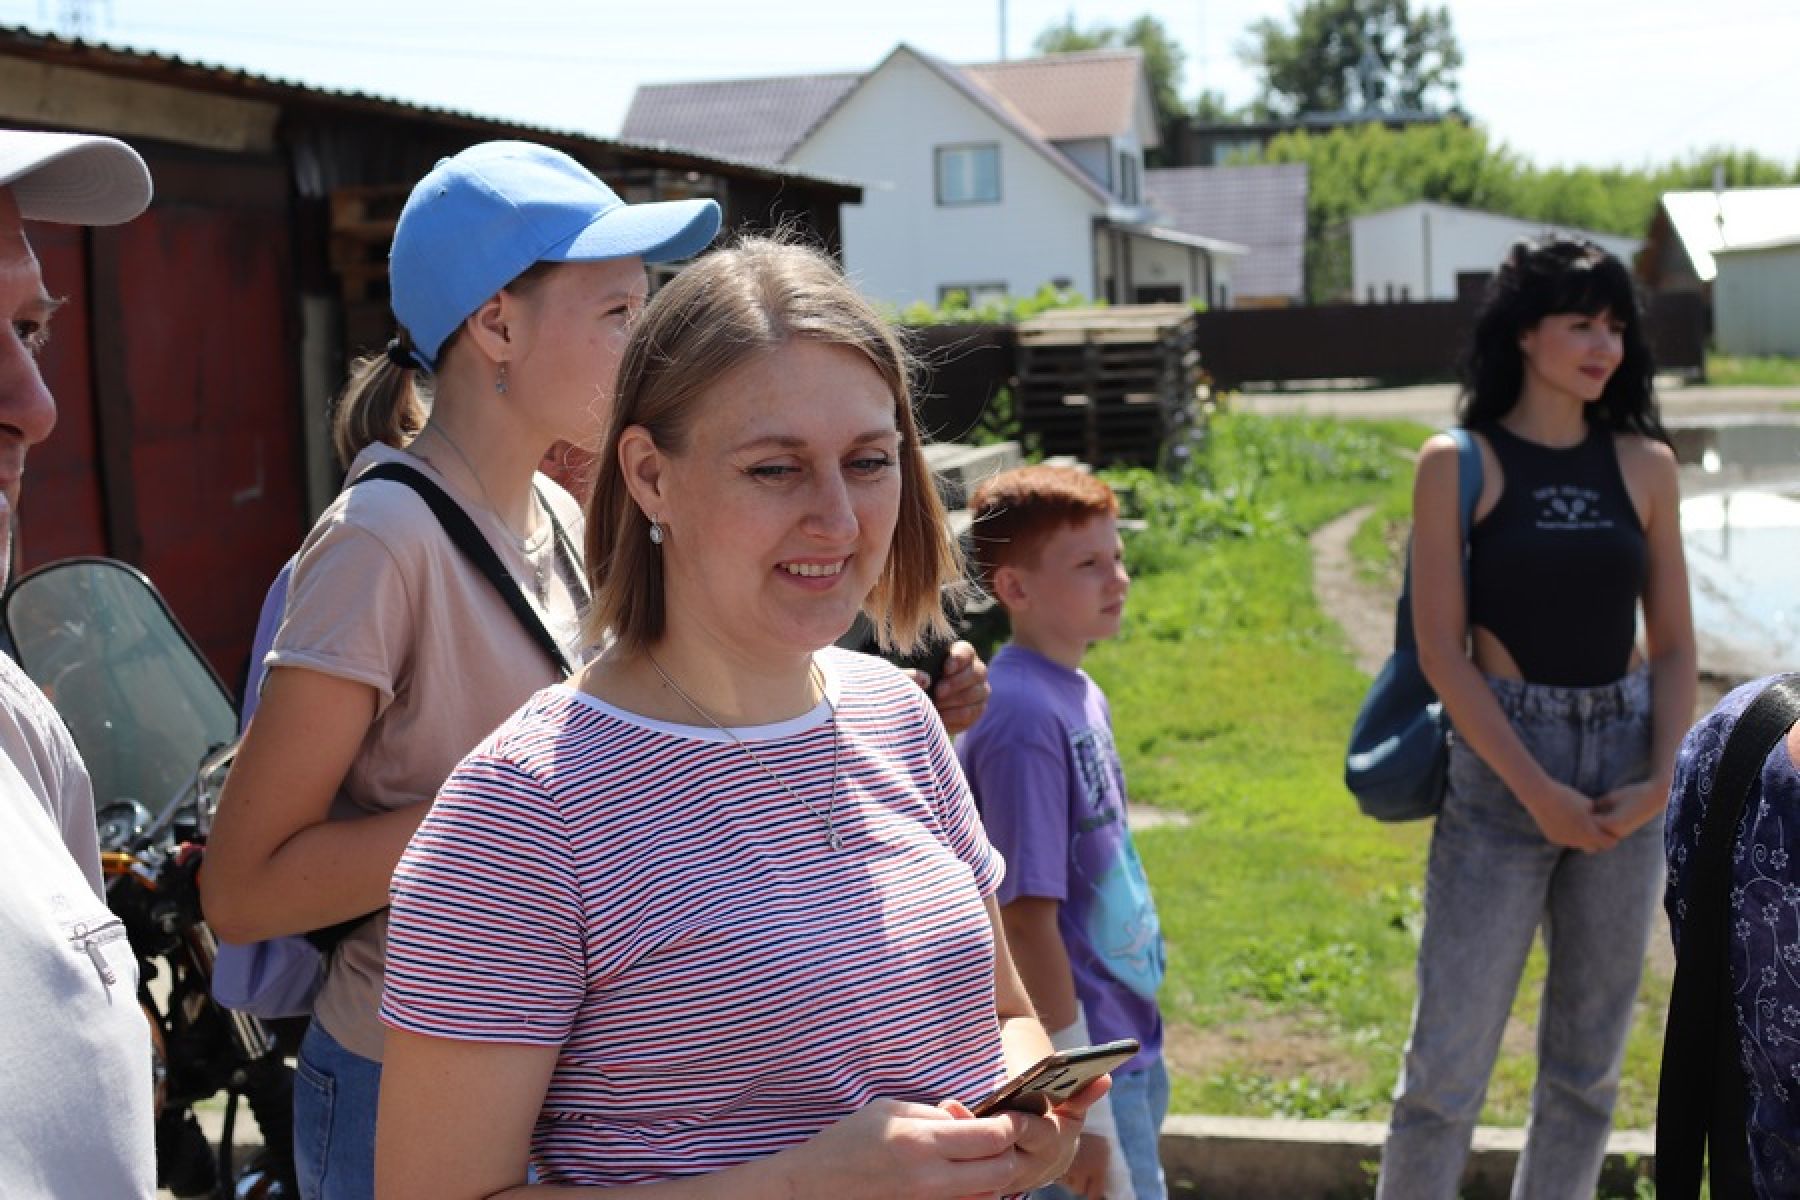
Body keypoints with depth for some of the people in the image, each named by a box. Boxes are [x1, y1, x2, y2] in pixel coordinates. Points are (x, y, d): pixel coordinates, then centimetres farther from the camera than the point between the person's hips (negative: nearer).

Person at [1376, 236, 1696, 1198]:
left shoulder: (1645, 464, 7)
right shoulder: (1458, 464, -3)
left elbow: (1673, 642, 9)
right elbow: (1441, 650, -8)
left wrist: (1660, 781, -6)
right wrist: (1539, 791, -14)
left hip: (1628, 769, 4)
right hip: (1501, 766, -4)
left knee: (1590, 1058, 11)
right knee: (1450, 1055, -2)